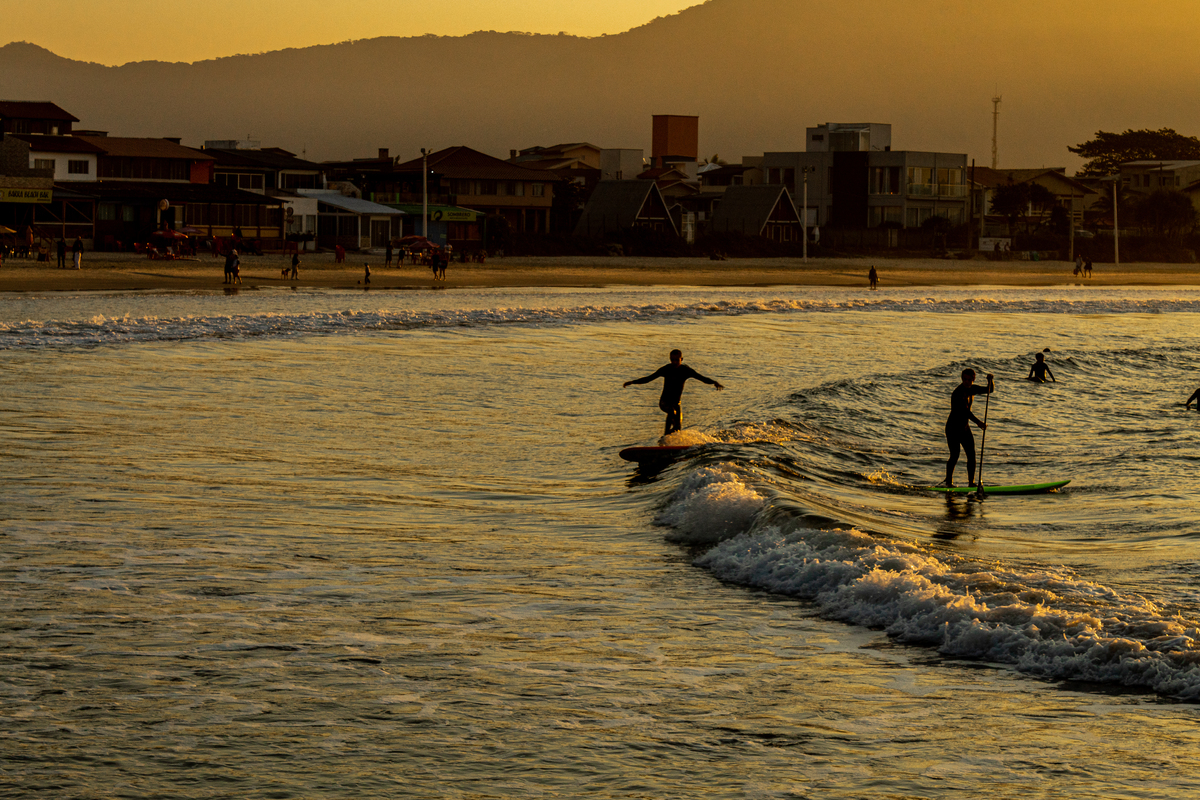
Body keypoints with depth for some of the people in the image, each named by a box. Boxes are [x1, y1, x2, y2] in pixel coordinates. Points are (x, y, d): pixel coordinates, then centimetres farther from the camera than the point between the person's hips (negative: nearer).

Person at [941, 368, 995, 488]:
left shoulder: (972, 389, 5)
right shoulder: (958, 392, -21)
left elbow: (990, 390, 9)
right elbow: (965, 410, -30)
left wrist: (990, 380, -13)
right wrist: (978, 422, -38)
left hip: (964, 427, 8)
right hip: (953, 428, -8)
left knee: (971, 454, 2)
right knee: (955, 455, -11)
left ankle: (971, 482, 7)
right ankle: (948, 482, -2)